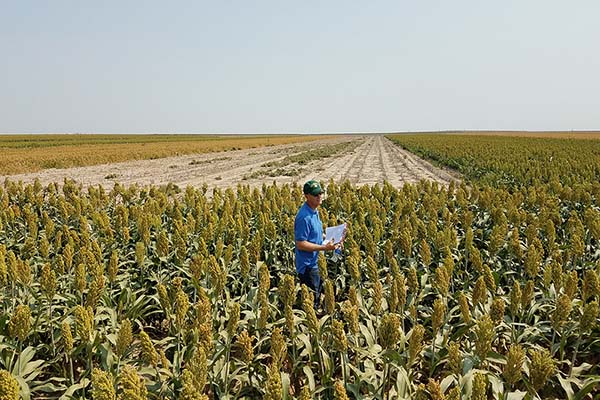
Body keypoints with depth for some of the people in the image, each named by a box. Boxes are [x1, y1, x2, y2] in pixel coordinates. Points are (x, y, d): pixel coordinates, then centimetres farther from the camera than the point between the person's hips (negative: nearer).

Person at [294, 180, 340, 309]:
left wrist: (327, 239, 4)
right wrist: (324, 247, -25)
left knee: (318, 293, 20)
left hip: (315, 262, 9)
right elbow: (300, 244, -25)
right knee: (312, 298, 2)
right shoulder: (304, 217, -25)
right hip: (307, 265, -9)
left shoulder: (314, 211, 6)